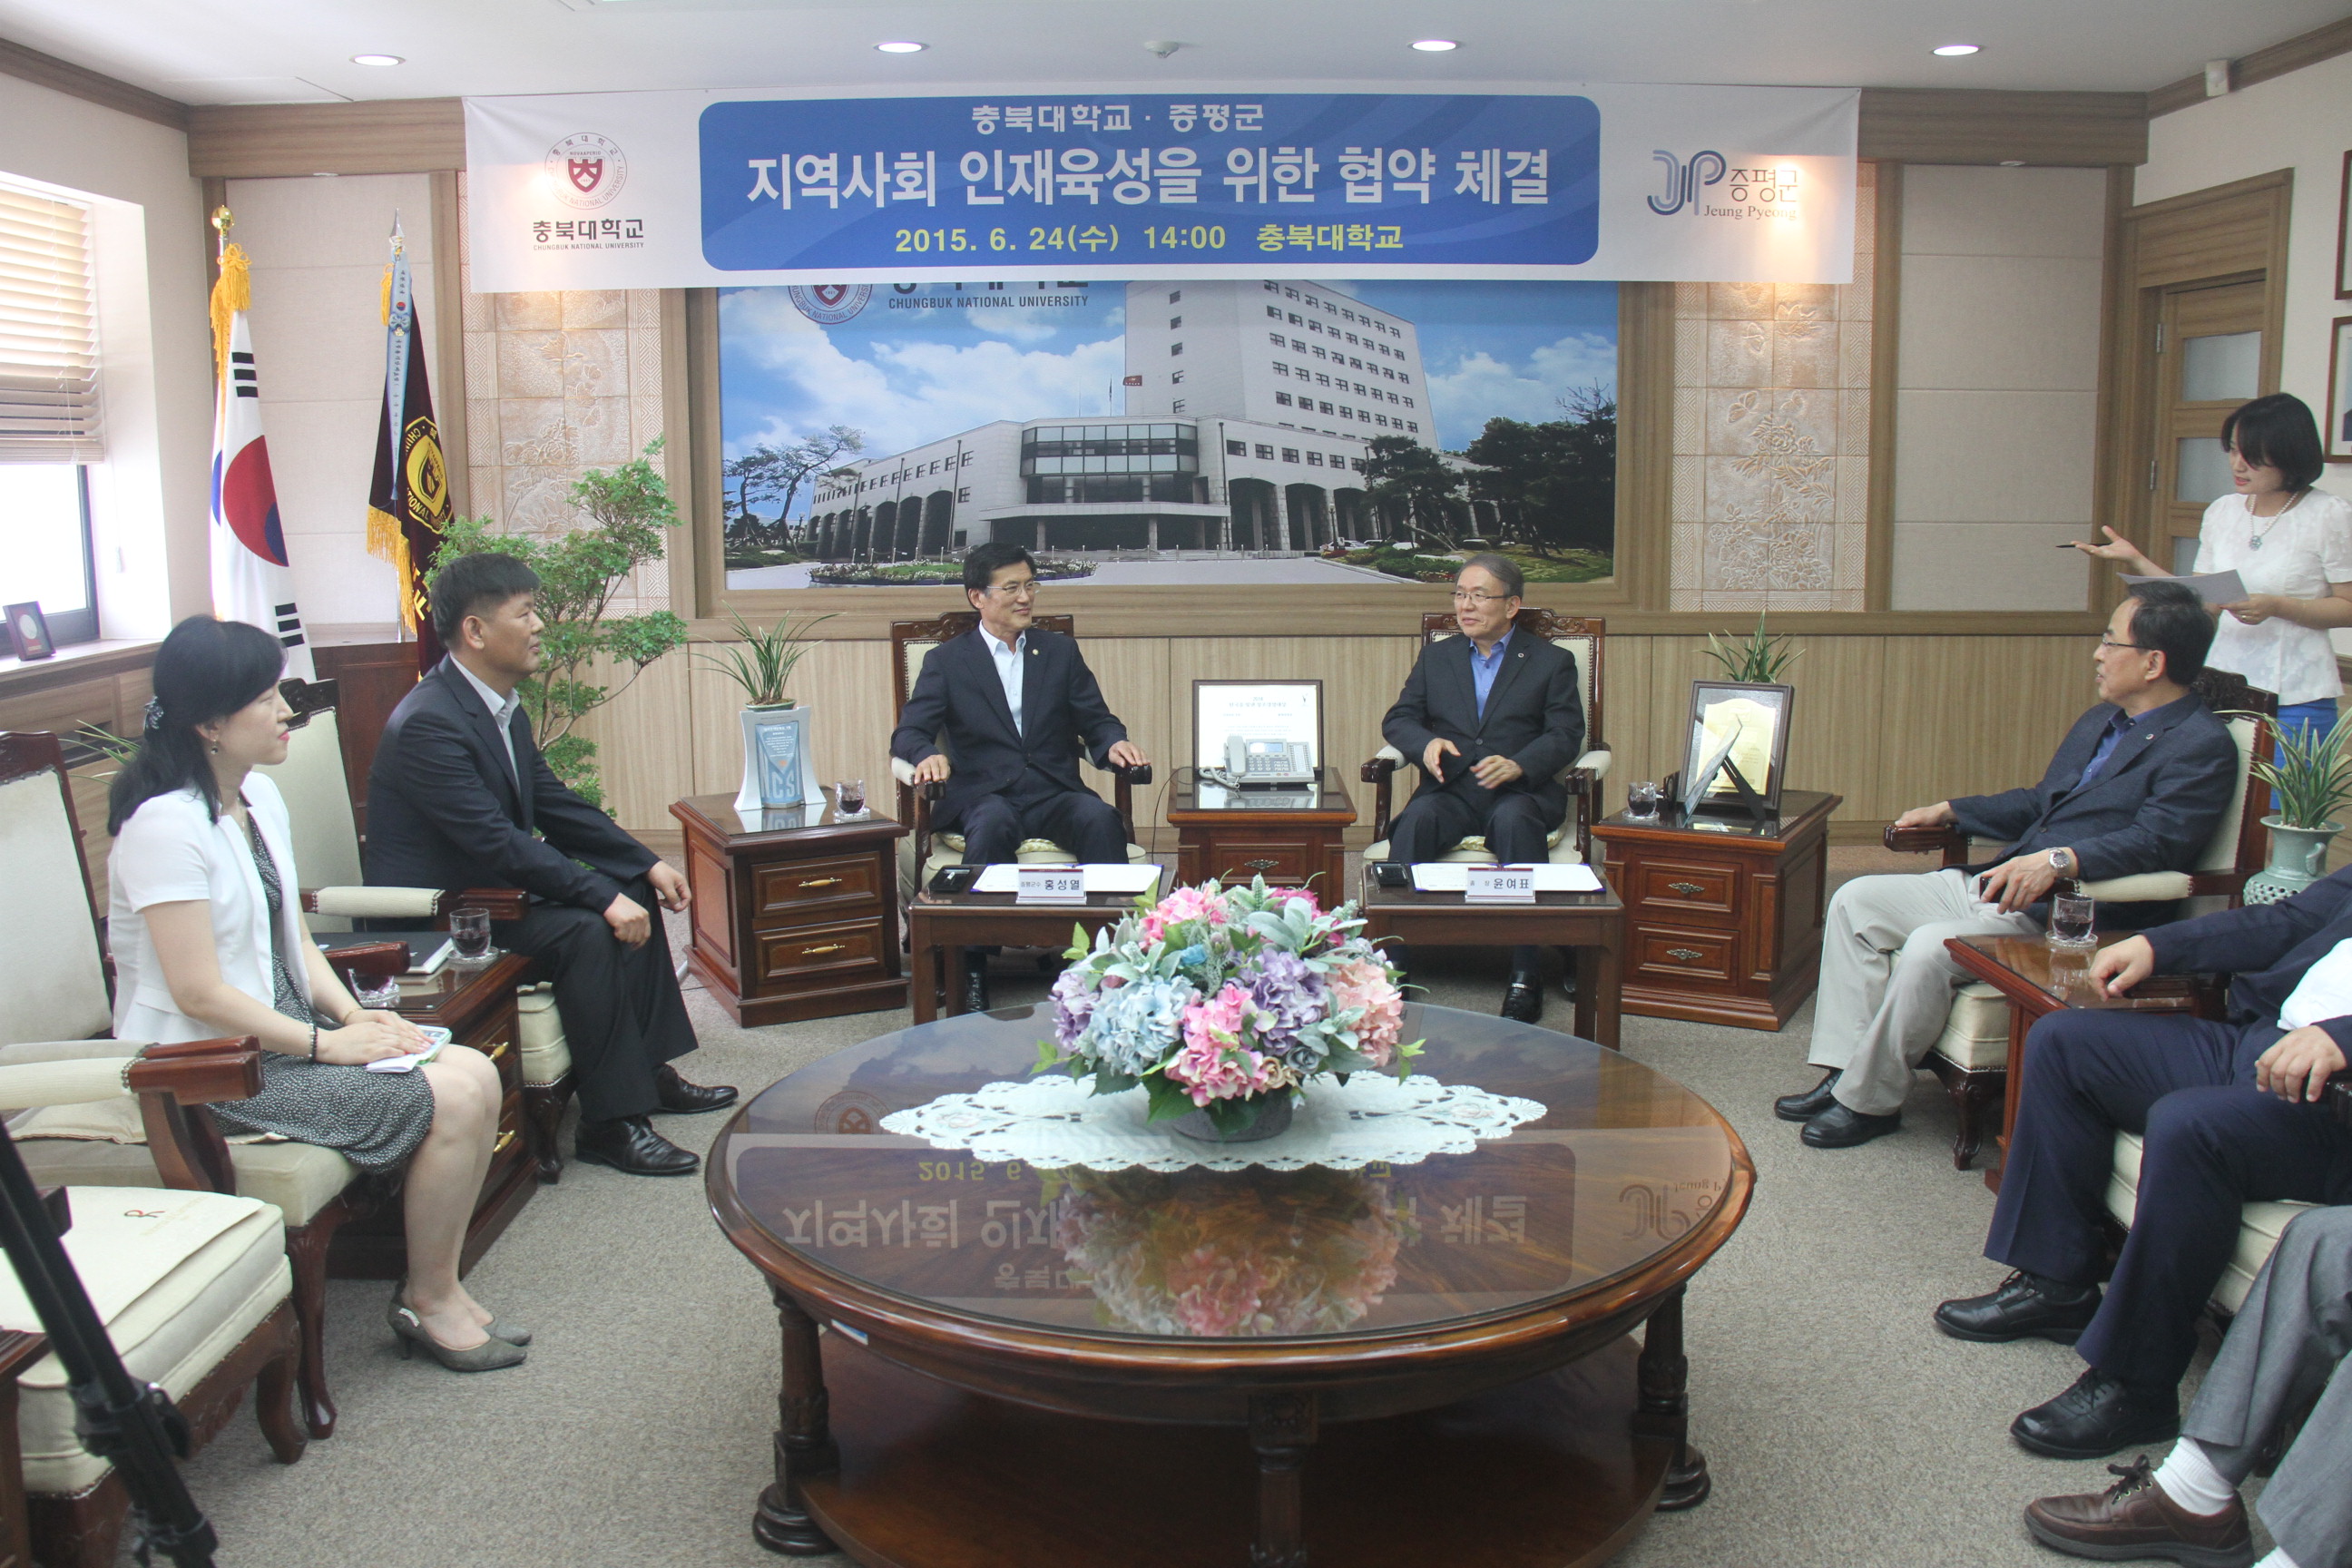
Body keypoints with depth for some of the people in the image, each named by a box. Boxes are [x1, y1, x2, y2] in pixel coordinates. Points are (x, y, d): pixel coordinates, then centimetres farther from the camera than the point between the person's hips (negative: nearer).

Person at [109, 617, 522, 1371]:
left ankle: (438, 1284, 4)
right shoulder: (165, 825, -20)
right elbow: (199, 994, -22)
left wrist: (353, 1011, -1)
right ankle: (428, 1301, 2)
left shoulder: (262, 797, 8)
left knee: (476, 1074, -7)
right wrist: (328, 1043, -17)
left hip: (287, 1032, 9)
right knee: (451, 1103, -18)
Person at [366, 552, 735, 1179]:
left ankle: (650, 1069, 10)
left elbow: (554, 803, 11)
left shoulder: (503, 705, 6)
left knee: (635, 894, 4)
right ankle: (610, 1121, -19)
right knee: (585, 930, -27)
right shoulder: (429, 722, -25)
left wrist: (647, 864, 1)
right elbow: (496, 842, -29)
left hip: (492, 879, 10)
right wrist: (603, 898, -29)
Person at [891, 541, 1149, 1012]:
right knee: (992, 824, -37)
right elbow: (908, 733, 2)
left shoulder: (1061, 651, 18)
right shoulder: (947, 660, 11)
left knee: (1101, 818, -31)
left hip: (1056, 795, 2)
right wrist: (929, 755, -23)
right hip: (985, 796, -2)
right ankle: (972, 968, -34)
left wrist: (1114, 743, -12)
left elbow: (1096, 721, 13)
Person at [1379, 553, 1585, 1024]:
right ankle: (1391, 962, -34)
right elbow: (1397, 719, 15)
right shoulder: (1436, 657, 22)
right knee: (1415, 821, -33)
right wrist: (1426, 743, -10)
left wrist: (1518, 765, -20)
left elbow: (1566, 735, 1)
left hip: (1521, 793, -2)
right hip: (1450, 791, 2)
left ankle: (1525, 980, -37)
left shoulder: (1552, 661, 13)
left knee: (1515, 821, -37)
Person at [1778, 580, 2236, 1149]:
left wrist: (2061, 859, -39)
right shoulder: (2101, 720, 19)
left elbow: (2155, 842, -25)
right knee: (1855, 901, 0)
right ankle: (1843, 1070, -1)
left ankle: (1870, 1101, -12)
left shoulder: (2203, 748, -10)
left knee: (1929, 948, -31)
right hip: (1995, 883, 10)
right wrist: (1949, 812, 24)